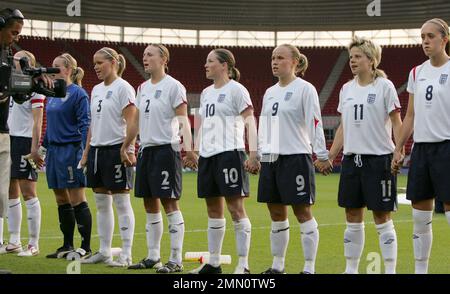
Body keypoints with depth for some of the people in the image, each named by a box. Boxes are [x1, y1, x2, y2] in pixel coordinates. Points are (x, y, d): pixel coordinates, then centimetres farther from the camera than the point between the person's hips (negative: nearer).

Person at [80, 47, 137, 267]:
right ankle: (104, 252, 18)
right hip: (97, 149, 8)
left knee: (121, 203, -4)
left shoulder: (123, 88, -8)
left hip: (116, 150, -8)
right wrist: (86, 152, 16)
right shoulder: (96, 90, 16)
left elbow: (132, 123, -14)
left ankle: (126, 255, -1)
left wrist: (125, 149, -21)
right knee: (101, 203, 11)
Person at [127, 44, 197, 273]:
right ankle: (153, 257, 18)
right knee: (150, 204, 10)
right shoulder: (143, 88, 14)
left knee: (169, 203, -7)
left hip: (166, 149, -7)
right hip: (146, 149, 8)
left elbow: (183, 119, -12)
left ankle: (176, 260, -4)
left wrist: (187, 146, -24)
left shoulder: (173, 86, -7)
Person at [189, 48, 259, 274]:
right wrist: (197, 150, 19)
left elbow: (250, 121, -9)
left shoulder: (236, 90, -5)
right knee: (213, 209, 10)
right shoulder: (206, 93, 17)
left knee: (235, 207, -7)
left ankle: (243, 264, -4)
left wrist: (253, 153, -17)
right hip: (207, 154, 8)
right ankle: (213, 262, 16)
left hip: (229, 152, -8)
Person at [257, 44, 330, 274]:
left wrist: (321, 153, -18)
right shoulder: (270, 93, 16)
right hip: (271, 158, 7)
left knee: (302, 212, -4)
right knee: (276, 213, 10)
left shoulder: (305, 89, -5)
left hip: (296, 156, -7)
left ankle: (309, 267, -1)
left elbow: (314, 122, -12)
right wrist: (260, 152, 17)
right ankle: (278, 265, 18)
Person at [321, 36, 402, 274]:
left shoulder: (384, 86, -5)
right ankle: (351, 269, 16)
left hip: (379, 158, -6)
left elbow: (396, 123, -6)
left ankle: (390, 270, 3)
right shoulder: (347, 89, 11)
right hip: (352, 159, 6)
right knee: (352, 219, 9)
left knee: (382, 219, -2)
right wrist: (329, 156, 12)